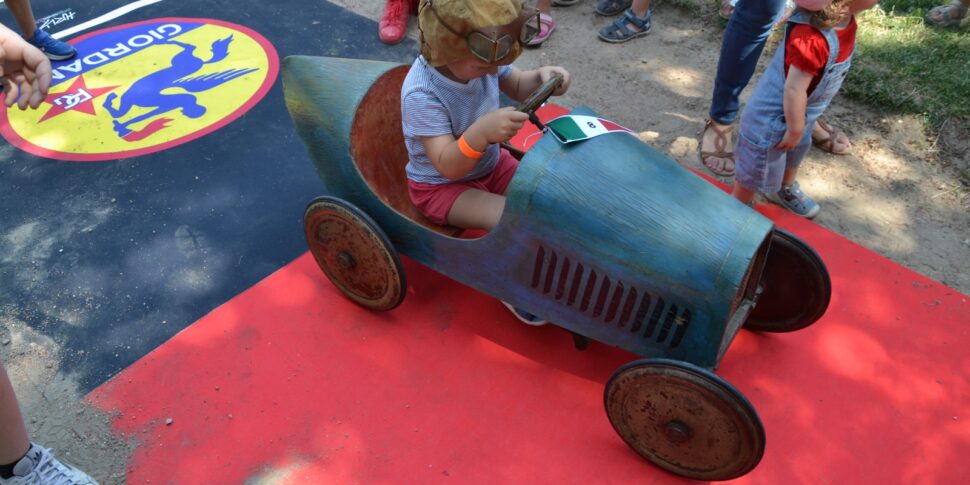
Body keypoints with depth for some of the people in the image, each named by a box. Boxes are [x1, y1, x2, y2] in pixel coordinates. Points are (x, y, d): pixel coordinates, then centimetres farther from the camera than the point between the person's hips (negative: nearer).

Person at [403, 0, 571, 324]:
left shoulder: (483, 58, -15)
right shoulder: (422, 93, -33)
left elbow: (517, 88, 4)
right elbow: (448, 166, -34)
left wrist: (540, 77, -20)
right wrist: (482, 131, -53)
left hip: (491, 164, 7)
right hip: (441, 185, -7)